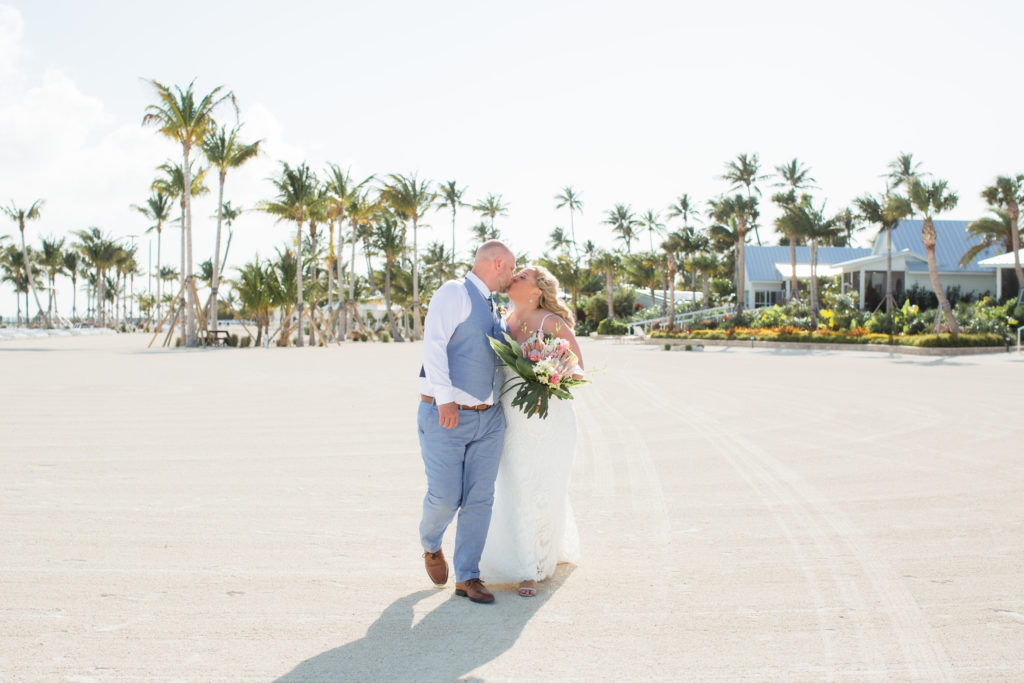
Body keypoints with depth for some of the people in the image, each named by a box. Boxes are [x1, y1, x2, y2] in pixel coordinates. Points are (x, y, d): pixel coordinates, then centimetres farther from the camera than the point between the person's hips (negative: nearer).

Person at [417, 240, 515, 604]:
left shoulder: (492, 310, 19)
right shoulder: (454, 293, -6)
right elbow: (434, 344, -17)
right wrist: (445, 397, -27)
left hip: (488, 419, 7)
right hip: (445, 417, -7)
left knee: (480, 499, 2)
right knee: (445, 497, -5)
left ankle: (467, 577, 11)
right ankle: (431, 545, 27)